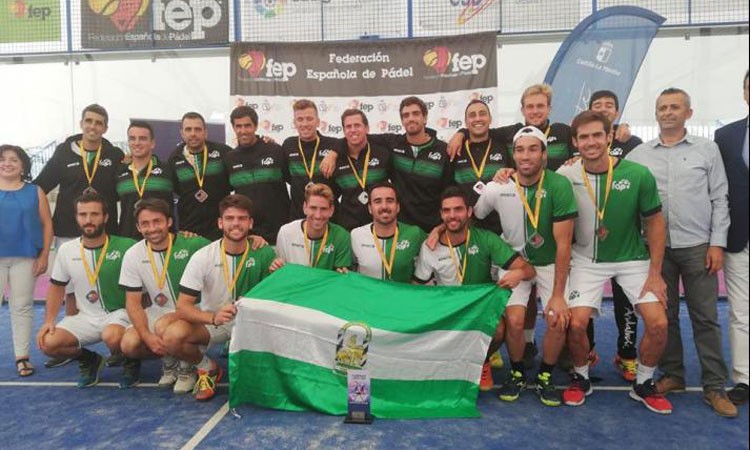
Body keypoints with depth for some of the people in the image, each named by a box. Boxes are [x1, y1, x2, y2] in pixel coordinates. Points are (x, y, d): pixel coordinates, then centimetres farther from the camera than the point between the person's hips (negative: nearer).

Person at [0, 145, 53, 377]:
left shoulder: (35, 191, 4)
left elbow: (47, 225, 3)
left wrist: (44, 256, -3)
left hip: (25, 258, 0)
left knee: (22, 307, 6)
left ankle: (22, 357, 11)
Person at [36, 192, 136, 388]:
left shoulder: (124, 247, -13)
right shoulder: (66, 250, 1)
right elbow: (57, 287, 14)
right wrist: (49, 320, 4)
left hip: (119, 312, -5)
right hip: (86, 317, 5)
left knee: (112, 337, -36)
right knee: (48, 343, -17)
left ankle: (130, 361, 0)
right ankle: (89, 360, 14)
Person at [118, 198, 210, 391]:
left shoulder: (191, 244, -14)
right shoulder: (133, 255, -5)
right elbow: (133, 303, -3)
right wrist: (147, 336, -16)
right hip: (157, 313, 4)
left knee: (165, 326, -33)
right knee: (129, 344, -19)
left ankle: (186, 366, -2)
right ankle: (171, 359, 11)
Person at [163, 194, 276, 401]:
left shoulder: (263, 254, -11)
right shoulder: (202, 257, -13)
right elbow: (182, 307, -17)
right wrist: (213, 317, -36)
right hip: (209, 321, 0)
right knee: (172, 337, -27)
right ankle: (207, 367, 5)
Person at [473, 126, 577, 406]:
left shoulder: (559, 186, -21)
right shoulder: (498, 188, -15)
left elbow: (563, 244, -19)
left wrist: (558, 295, -19)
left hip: (550, 264, 0)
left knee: (558, 320, -17)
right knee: (514, 320, -17)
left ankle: (545, 377, 12)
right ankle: (517, 374, 13)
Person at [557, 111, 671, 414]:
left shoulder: (638, 175, -16)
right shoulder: (566, 176, -15)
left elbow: (655, 222, -4)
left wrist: (655, 273, -5)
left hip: (633, 259, 1)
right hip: (587, 260, 0)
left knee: (658, 324, -10)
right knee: (576, 323, -14)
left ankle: (643, 384, 18)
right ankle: (581, 379, 17)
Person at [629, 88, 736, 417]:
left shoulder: (707, 150, 5)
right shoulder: (639, 155, 6)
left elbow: (719, 199, 3)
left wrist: (717, 244, -3)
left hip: (698, 247, -1)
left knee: (705, 318, 3)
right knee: (664, 315, 9)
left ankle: (714, 387, 12)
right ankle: (672, 375, 23)